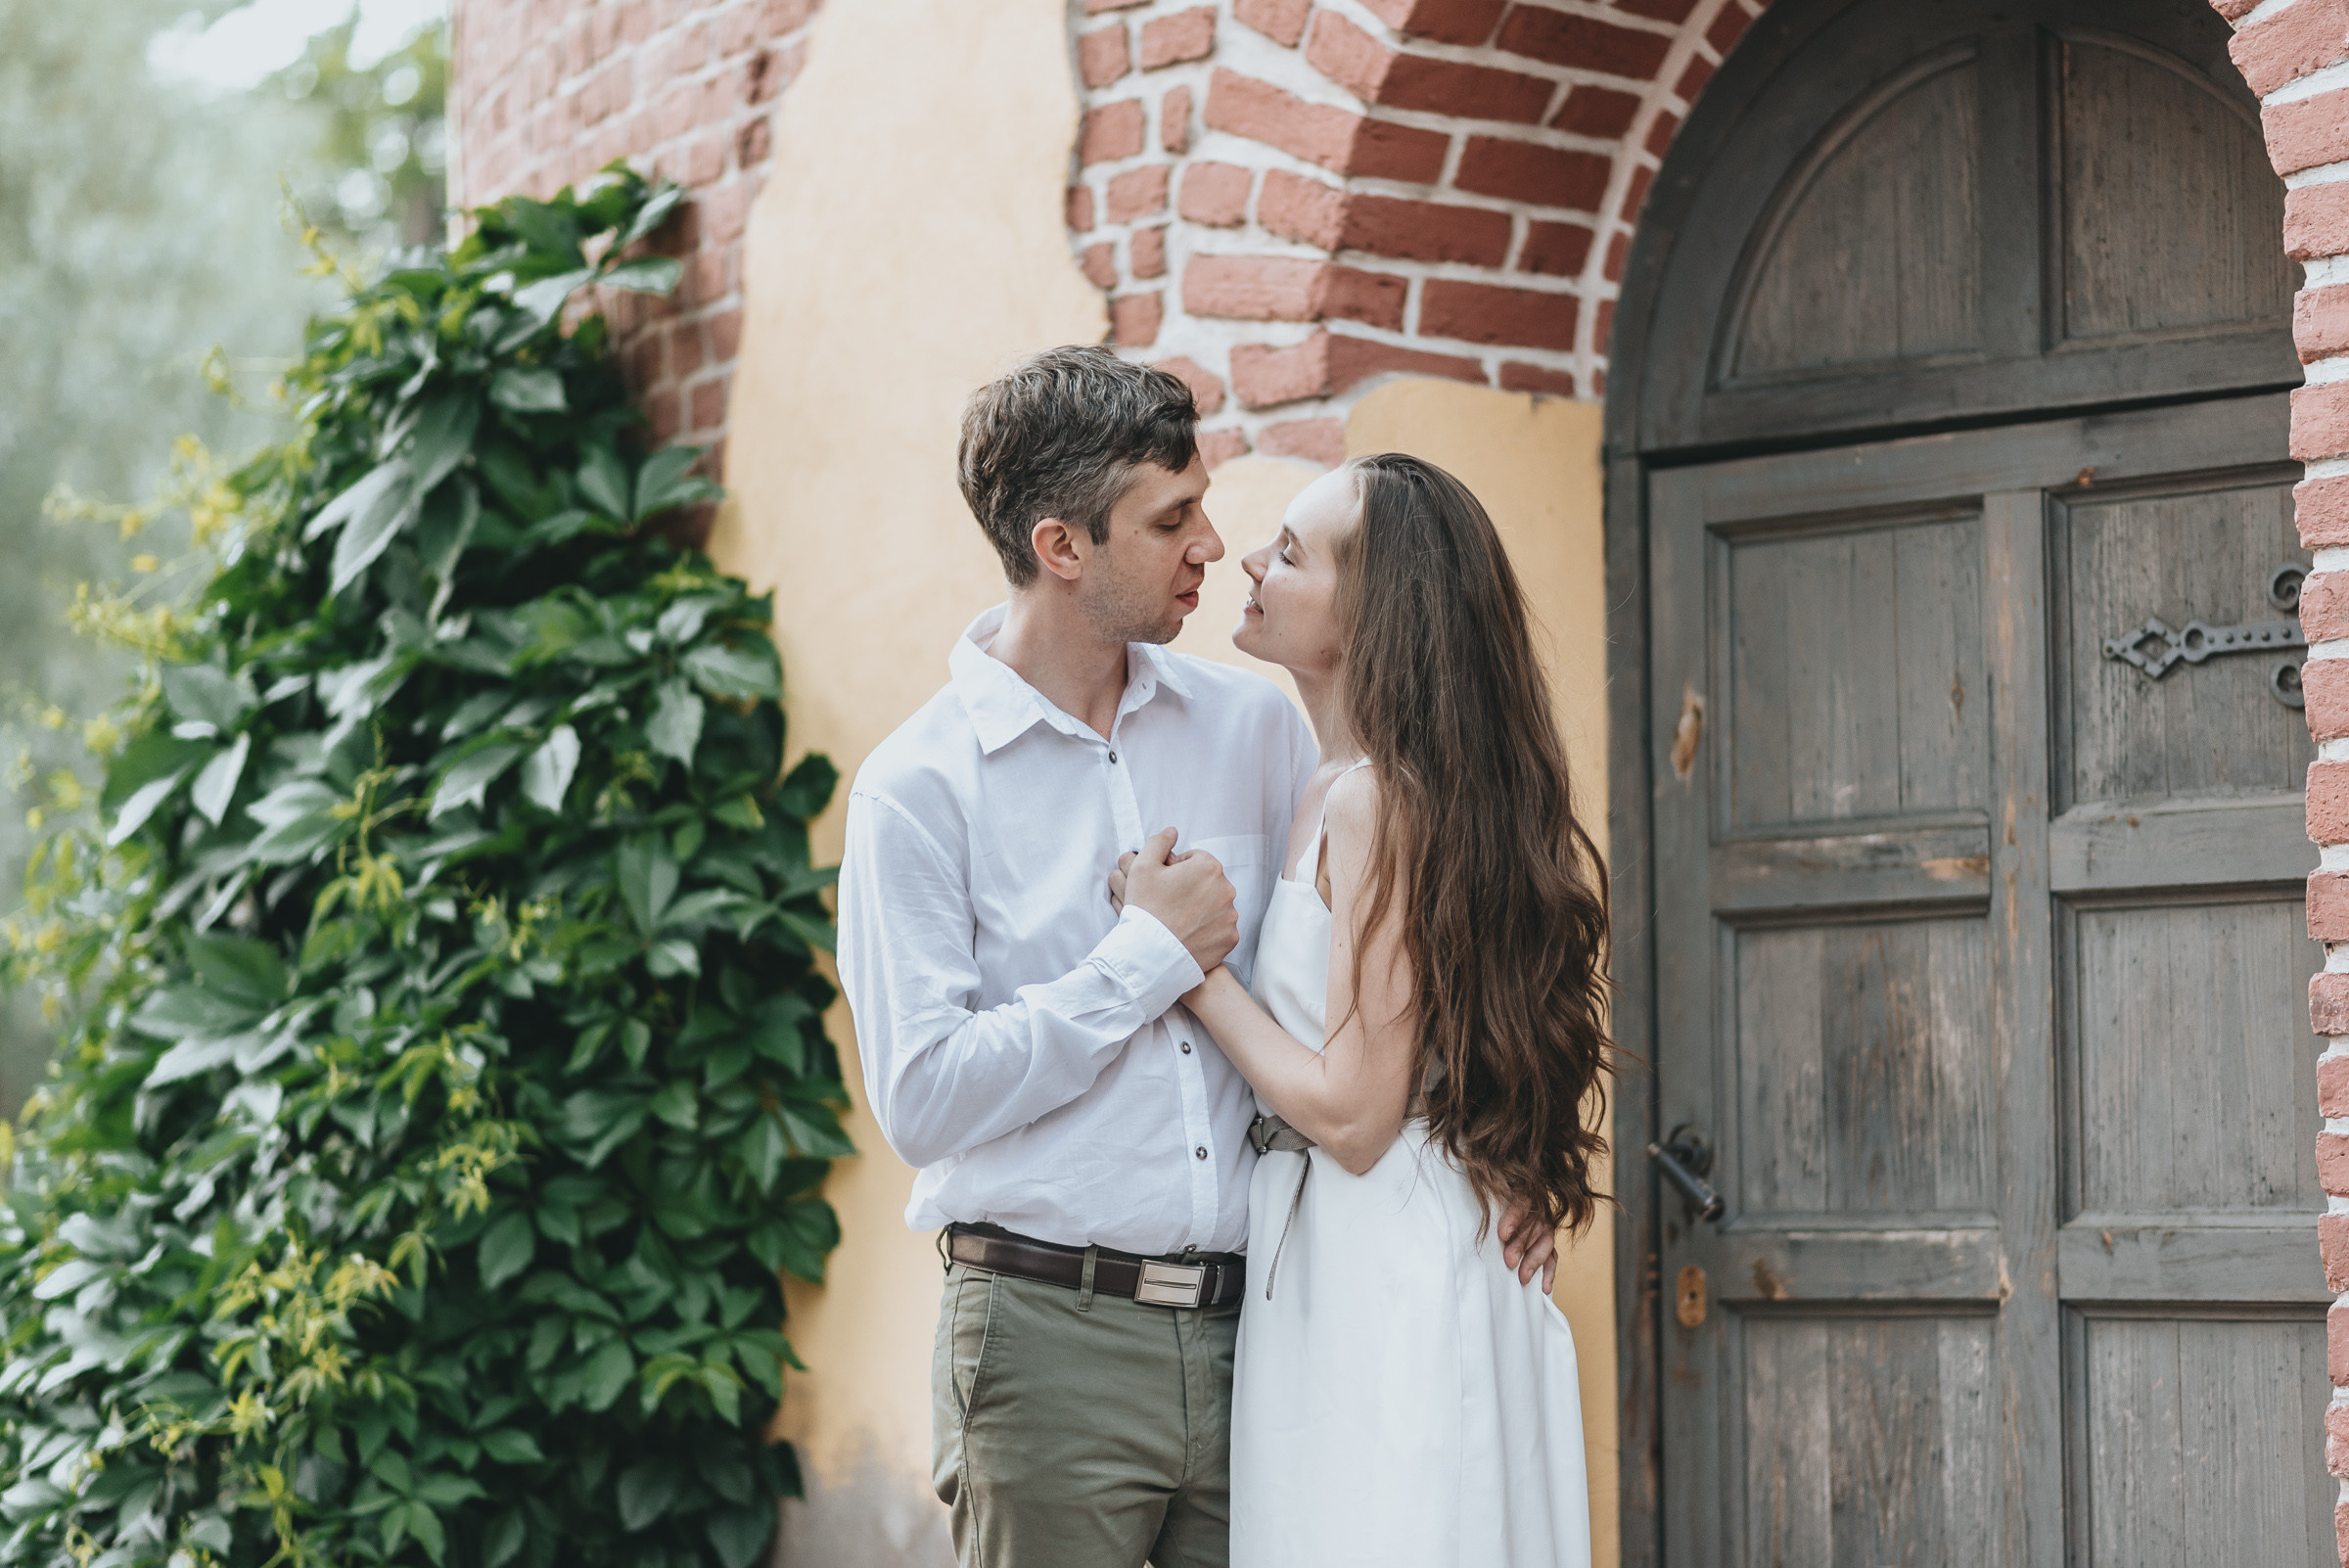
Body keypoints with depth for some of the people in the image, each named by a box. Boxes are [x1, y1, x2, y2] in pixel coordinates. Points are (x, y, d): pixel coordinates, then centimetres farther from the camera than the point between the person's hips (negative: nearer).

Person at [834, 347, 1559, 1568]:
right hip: (1053, 1341, -4)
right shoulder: (920, 789, -5)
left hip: (1250, 1331, 4)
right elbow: (922, 1101, -13)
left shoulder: (1250, 725, 10)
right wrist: (1151, 955, -8)